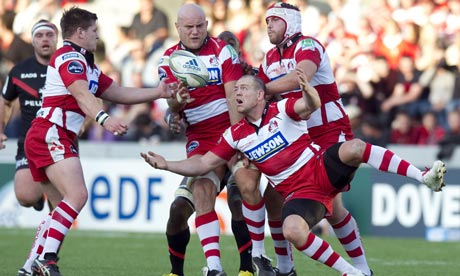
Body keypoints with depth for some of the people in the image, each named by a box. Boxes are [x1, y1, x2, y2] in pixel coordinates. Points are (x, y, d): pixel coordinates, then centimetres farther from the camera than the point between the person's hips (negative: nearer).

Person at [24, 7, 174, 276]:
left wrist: (158, 92, 17)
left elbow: (119, 93, 24)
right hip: (50, 134, -11)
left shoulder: (87, 65, 25)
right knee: (78, 195, -24)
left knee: (65, 206, 13)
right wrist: (104, 118, -41)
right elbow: (82, 95, -25)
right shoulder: (69, 57, -8)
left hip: (45, 139, 11)